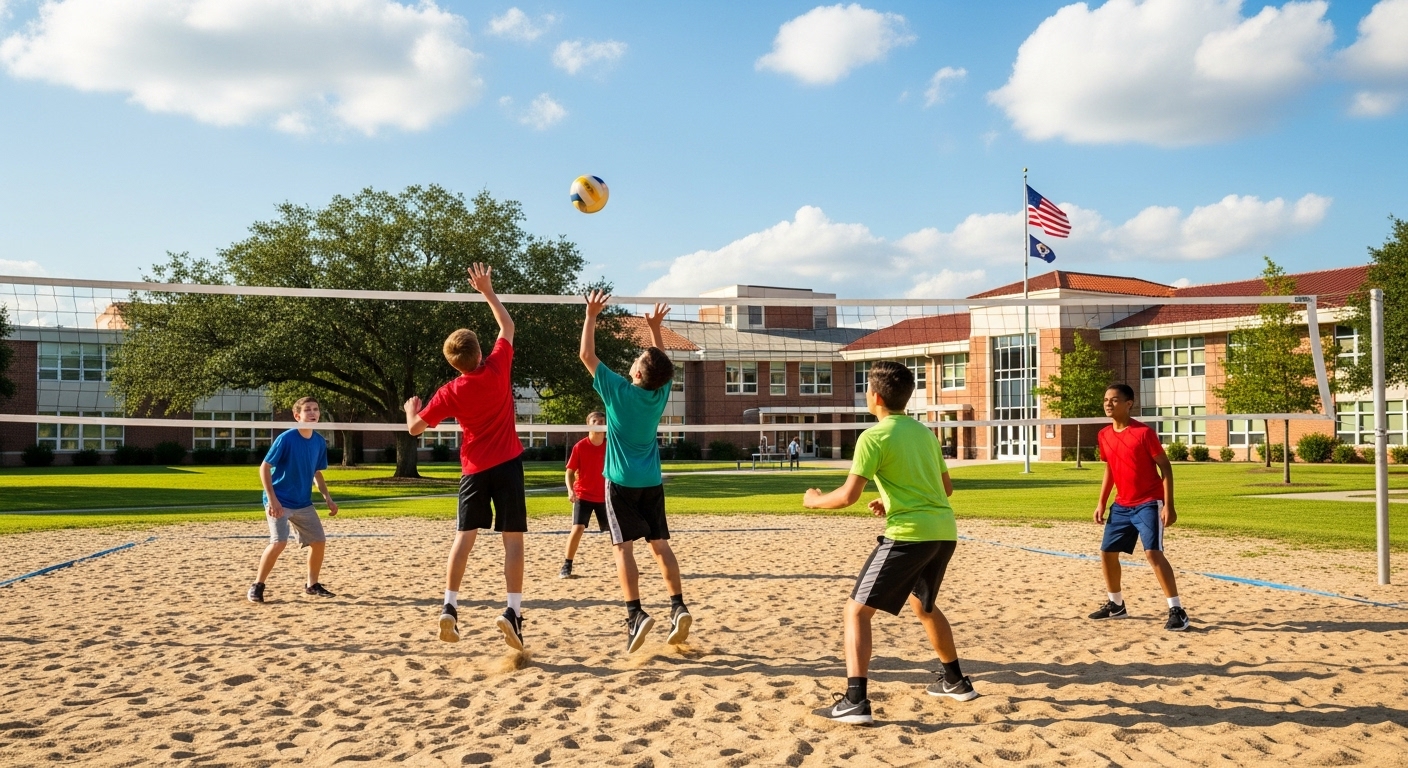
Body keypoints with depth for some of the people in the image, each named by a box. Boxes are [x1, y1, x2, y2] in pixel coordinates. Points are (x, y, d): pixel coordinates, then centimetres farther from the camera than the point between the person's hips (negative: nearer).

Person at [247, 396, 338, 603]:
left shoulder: (319, 442, 1)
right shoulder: (286, 439, -17)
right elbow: (264, 467, -14)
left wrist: (327, 498, 6)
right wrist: (272, 499, -21)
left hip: (303, 503, 6)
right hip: (279, 502, -6)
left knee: (319, 541, 5)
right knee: (279, 542, -20)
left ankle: (312, 584, 24)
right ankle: (257, 586, -3)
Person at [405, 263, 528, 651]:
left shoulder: (450, 393, -6)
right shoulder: (498, 368, -7)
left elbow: (415, 428, 1)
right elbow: (507, 327, 9)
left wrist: (411, 407, 23)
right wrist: (488, 291, 17)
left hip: (474, 469, 1)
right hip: (507, 463, -1)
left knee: (464, 536, 6)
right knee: (513, 538, -3)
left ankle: (450, 607, -2)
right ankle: (513, 610, -12)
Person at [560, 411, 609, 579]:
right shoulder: (580, 446, -10)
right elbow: (570, 471, -5)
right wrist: (570, 490, -20)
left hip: (604, 496, 3)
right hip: (583, 495, -3)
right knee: (578, 528, -16)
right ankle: (567, 566, -6)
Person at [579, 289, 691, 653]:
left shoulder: (618, 390, -11)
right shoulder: (661, 393, -1)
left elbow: (587, 355, -3)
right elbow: (662, 366, 22)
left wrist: (591, 316, 3)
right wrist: (655, 329, 24)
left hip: (622, 482, -4)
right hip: (652, 482, 4)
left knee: (624, 546, -5)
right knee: (660, 544, 6)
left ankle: (636, 614, -15)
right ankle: (678, 607, -2)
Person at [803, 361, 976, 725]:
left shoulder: (874, 437, -7)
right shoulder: (925, 432, 15)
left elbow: (848, 495, -11)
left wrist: (815, 501, 8)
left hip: (909, 534, -8)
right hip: (944, 532, 8)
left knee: (857, 611, -2)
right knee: (923, 603, 31)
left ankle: (855, 702, -13)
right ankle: (956, 682, 41)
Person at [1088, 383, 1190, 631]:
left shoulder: (1144, 432, -15)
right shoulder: (1104, 435, 5)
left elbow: (1165, 467, -11)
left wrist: (1168, 505, -17)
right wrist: (1102, 503, 13)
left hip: (1148, 504, -7)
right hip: (1121, 506, 7)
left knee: (1153, 553, -19)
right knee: (1107, 553, 9)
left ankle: (1177, 610, -12)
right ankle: (1116, 605, 28)